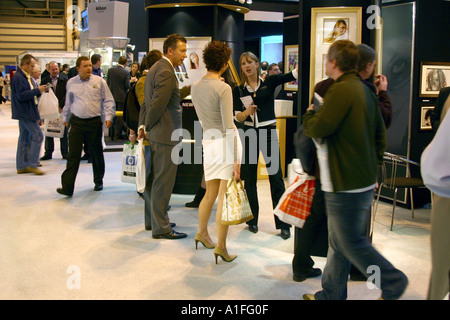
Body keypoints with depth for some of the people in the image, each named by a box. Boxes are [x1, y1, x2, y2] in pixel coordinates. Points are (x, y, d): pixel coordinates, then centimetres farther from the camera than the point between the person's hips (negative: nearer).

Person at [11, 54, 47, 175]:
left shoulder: (25, 77, 15)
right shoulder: (18, 77, -15)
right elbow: (21, 95, -22)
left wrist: (38, 92, 9)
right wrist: (37, 90, -17)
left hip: (25, 113, 10)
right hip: (25, 113, -10)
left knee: (24, 138, 12)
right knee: (38, 136, -9)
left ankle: (21, 166, 18)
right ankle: (32, 164, -4)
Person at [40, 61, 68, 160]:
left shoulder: (64, 80, 1)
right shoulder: (45, 81, 6)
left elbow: (66, 95, -6)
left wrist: (60, 106, -14)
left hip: (62, 109, -1)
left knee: (64, 131, 4)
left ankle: (65, 152, 13)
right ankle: (48, 153, 14)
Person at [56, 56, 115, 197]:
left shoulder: (99, 81, 1)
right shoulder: (71, 83, 7)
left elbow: (108, 101, 4)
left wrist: (108, 117, -6)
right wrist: (65, 118, 24)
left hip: (94, 122, -1)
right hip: (77, 122, 1)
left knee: (96, 153, 10)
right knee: (73, 154, -4)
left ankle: (98, 182, 27)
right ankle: (67, 187, -6)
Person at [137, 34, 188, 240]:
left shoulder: (156, 68, 16)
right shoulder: (166, 72, -17)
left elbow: (148, 102, 17)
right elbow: (157, 105, -22)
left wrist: (142, 126, 11)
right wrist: (147, 126, -8)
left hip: (156, 133, 11)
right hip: (165, 135, -11)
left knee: (154, 179, 18)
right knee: (163, 182, -3)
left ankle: (152, 220, 30)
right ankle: (160, 227, 5)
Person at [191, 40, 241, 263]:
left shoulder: (195, 87, 7)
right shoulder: (223, 88, -13)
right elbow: (228, 126, -16)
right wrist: (235, 159, -14)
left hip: (207, 141, 7)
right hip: (226, 142, -6)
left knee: (211, 193, 20)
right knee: (224, 196, -3)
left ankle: (202, 233, 35)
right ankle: (221, 245, 1)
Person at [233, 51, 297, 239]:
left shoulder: (269, 82, 1)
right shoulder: (239, 90, 6)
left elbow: (293, 75, -12)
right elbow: (238, 117, 1)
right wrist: (247, 112, -21)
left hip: (268, 133, -2)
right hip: (249, 134, 2)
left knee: (276, 178, -2)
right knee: (249, 178, 8)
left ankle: (283, 224, 3)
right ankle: (252, 220, 22)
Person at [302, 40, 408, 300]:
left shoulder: (341, 90, -18)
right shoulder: (365, 91, 13)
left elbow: (317, 128, -21)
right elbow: (380, 132, 18)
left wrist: (309, 113, 1)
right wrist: (374, 165, 23)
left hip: (347, 184, -10)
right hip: (364, 179, 10)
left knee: (352, 243, 3)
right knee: (339, 242, 16)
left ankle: (393, 283, 15)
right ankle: (331, 294, 25)